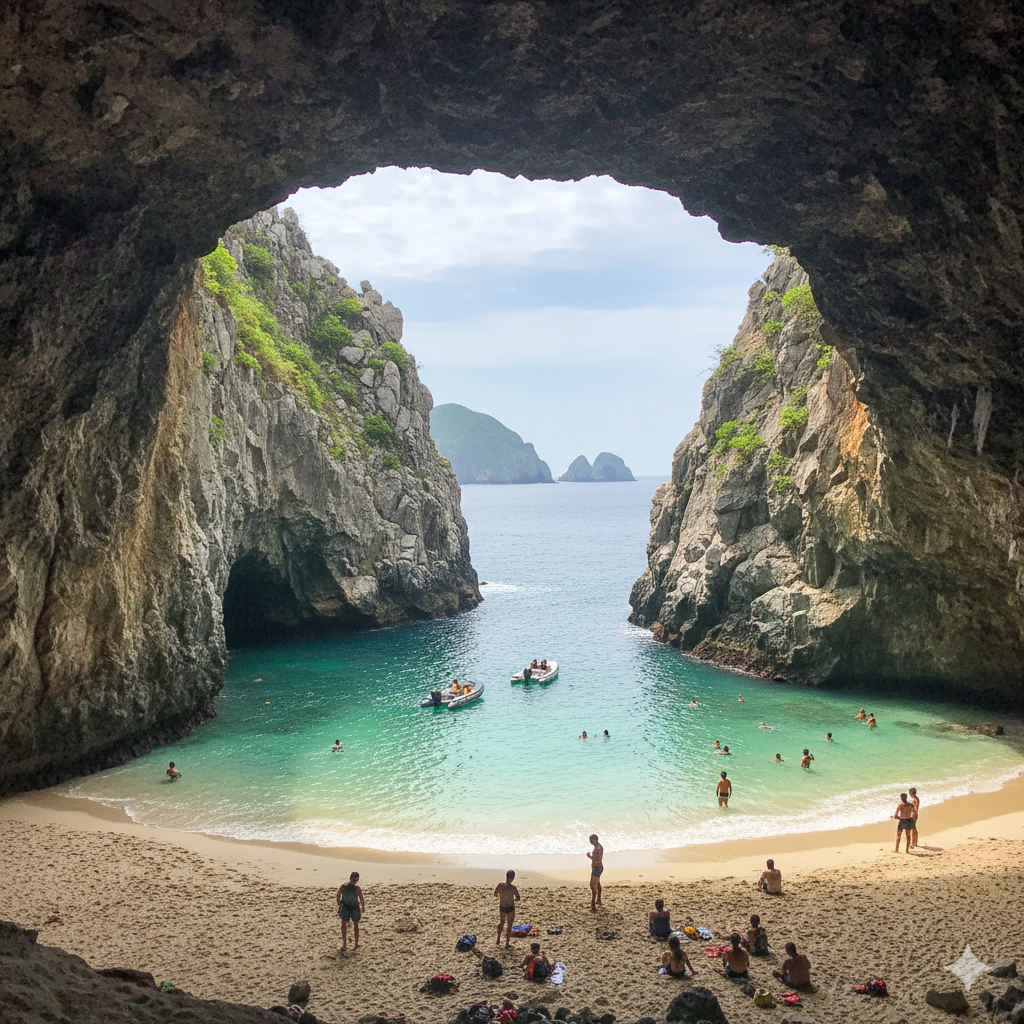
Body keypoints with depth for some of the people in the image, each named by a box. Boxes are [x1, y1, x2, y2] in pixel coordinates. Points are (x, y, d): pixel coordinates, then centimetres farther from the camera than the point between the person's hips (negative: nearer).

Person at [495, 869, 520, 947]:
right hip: (510, 908, -4)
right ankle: (507, 944, 16)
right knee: (509, 926, 12)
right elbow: (518, 899, -16)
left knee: (501, 922, 28)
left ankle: (498, 940, 35)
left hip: (501, 907, 4)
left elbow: (495, 894, 0)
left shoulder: (500, 885, -15)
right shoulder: (513, 888, -23)